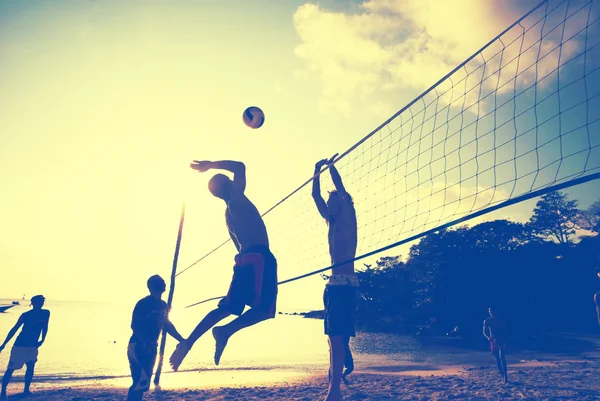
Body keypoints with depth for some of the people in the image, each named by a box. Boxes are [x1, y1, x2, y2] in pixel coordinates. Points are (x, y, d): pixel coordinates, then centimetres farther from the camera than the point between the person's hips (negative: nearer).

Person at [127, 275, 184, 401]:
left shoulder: (163, 305, 10)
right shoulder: (143, 303, -13)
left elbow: (167, 325, 21)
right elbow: (135, 325, -20)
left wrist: (181, 340, 22)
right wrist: (145, 341, -36)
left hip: (151, 347, 8)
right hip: (138, 346, -8)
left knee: (143, 383, 12)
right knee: (141, 382, -13)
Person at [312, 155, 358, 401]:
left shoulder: (347, 217, 0)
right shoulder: (332, 221, 19)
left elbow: (340, 189, -9)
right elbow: (316, 196, 20)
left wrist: (331, 166, 3)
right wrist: (317, 170, 18)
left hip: (345, 284, -8)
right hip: (335, 283, 8)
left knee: (338, 335, -13)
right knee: (335, 336, 10)